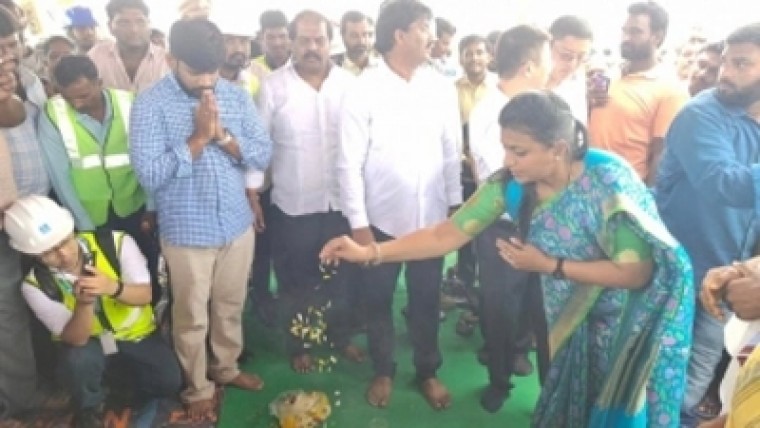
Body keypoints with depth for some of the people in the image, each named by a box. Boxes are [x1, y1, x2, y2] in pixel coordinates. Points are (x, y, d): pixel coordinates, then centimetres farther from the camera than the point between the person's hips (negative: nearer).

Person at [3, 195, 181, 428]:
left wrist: (113, 288, -41)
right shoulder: (36, 285, -19)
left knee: (169, 383, -18)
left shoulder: (116, 242, -21)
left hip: (137, 335, 0)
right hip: (85, 342, 0)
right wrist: (83, 303, -42)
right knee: (77, 359, -33)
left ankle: (143, 393, 20)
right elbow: (76, 339, -22)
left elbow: (145, 295, -19)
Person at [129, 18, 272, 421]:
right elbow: (148, 174, -19)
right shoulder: (150, 104, -13)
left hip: (237, 224, 4)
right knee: (191, 317, 13)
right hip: (186, 232, -3)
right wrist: (199, 137, -22)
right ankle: (198, 389, 34)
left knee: (231, 306, 21)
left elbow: (263, 154, -3)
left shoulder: (237, 95, -1)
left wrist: (222, 135, -18)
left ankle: (227, 368, 44)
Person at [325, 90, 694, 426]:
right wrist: (369, 253, -25)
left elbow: (637, 272, -28)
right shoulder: (510, 184, -20)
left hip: (623, 323, -4)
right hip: (570, 319, 4)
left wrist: (549, 266, -30)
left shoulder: (607, 181, -32)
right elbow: (446, 234, -18)